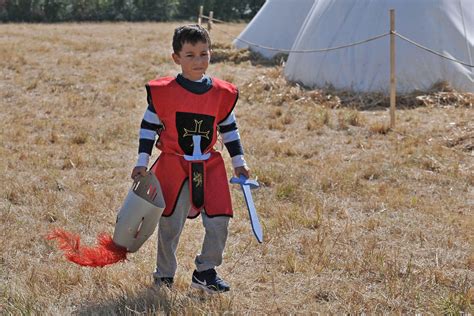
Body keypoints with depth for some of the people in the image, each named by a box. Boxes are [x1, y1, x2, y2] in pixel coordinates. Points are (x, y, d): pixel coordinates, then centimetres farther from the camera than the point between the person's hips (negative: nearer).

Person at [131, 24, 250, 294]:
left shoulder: (223, 93, 1)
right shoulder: (162, 92, -8)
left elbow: (229, 128, 13)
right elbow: (149, 127, 1)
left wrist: (239, 162, 12)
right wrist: (142, 163, -2)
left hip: (210, 167, 3)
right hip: (173, 166, -2)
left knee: (219, 221, -2)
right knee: (170, 223, 5)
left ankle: (206, 272, 16)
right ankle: (164, 274, 24)